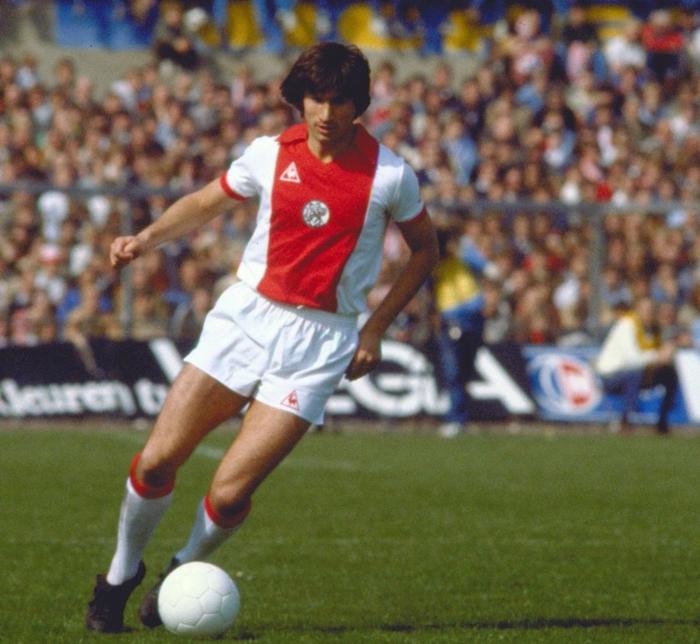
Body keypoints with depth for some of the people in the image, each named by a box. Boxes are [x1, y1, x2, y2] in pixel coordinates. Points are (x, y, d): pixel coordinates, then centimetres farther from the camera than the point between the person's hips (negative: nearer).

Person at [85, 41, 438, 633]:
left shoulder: (390, 175, -5)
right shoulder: (269, 155, 1)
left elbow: (425, 249, 10)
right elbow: (205, 204, 17)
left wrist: (375, 328, 3)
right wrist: (145, 239, 0)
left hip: (319, 343, -2)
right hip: (247, 316, 2)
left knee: (229, 495, -12)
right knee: (157, 461, -7)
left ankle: (184, 571, 19)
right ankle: (121, 573, 19)